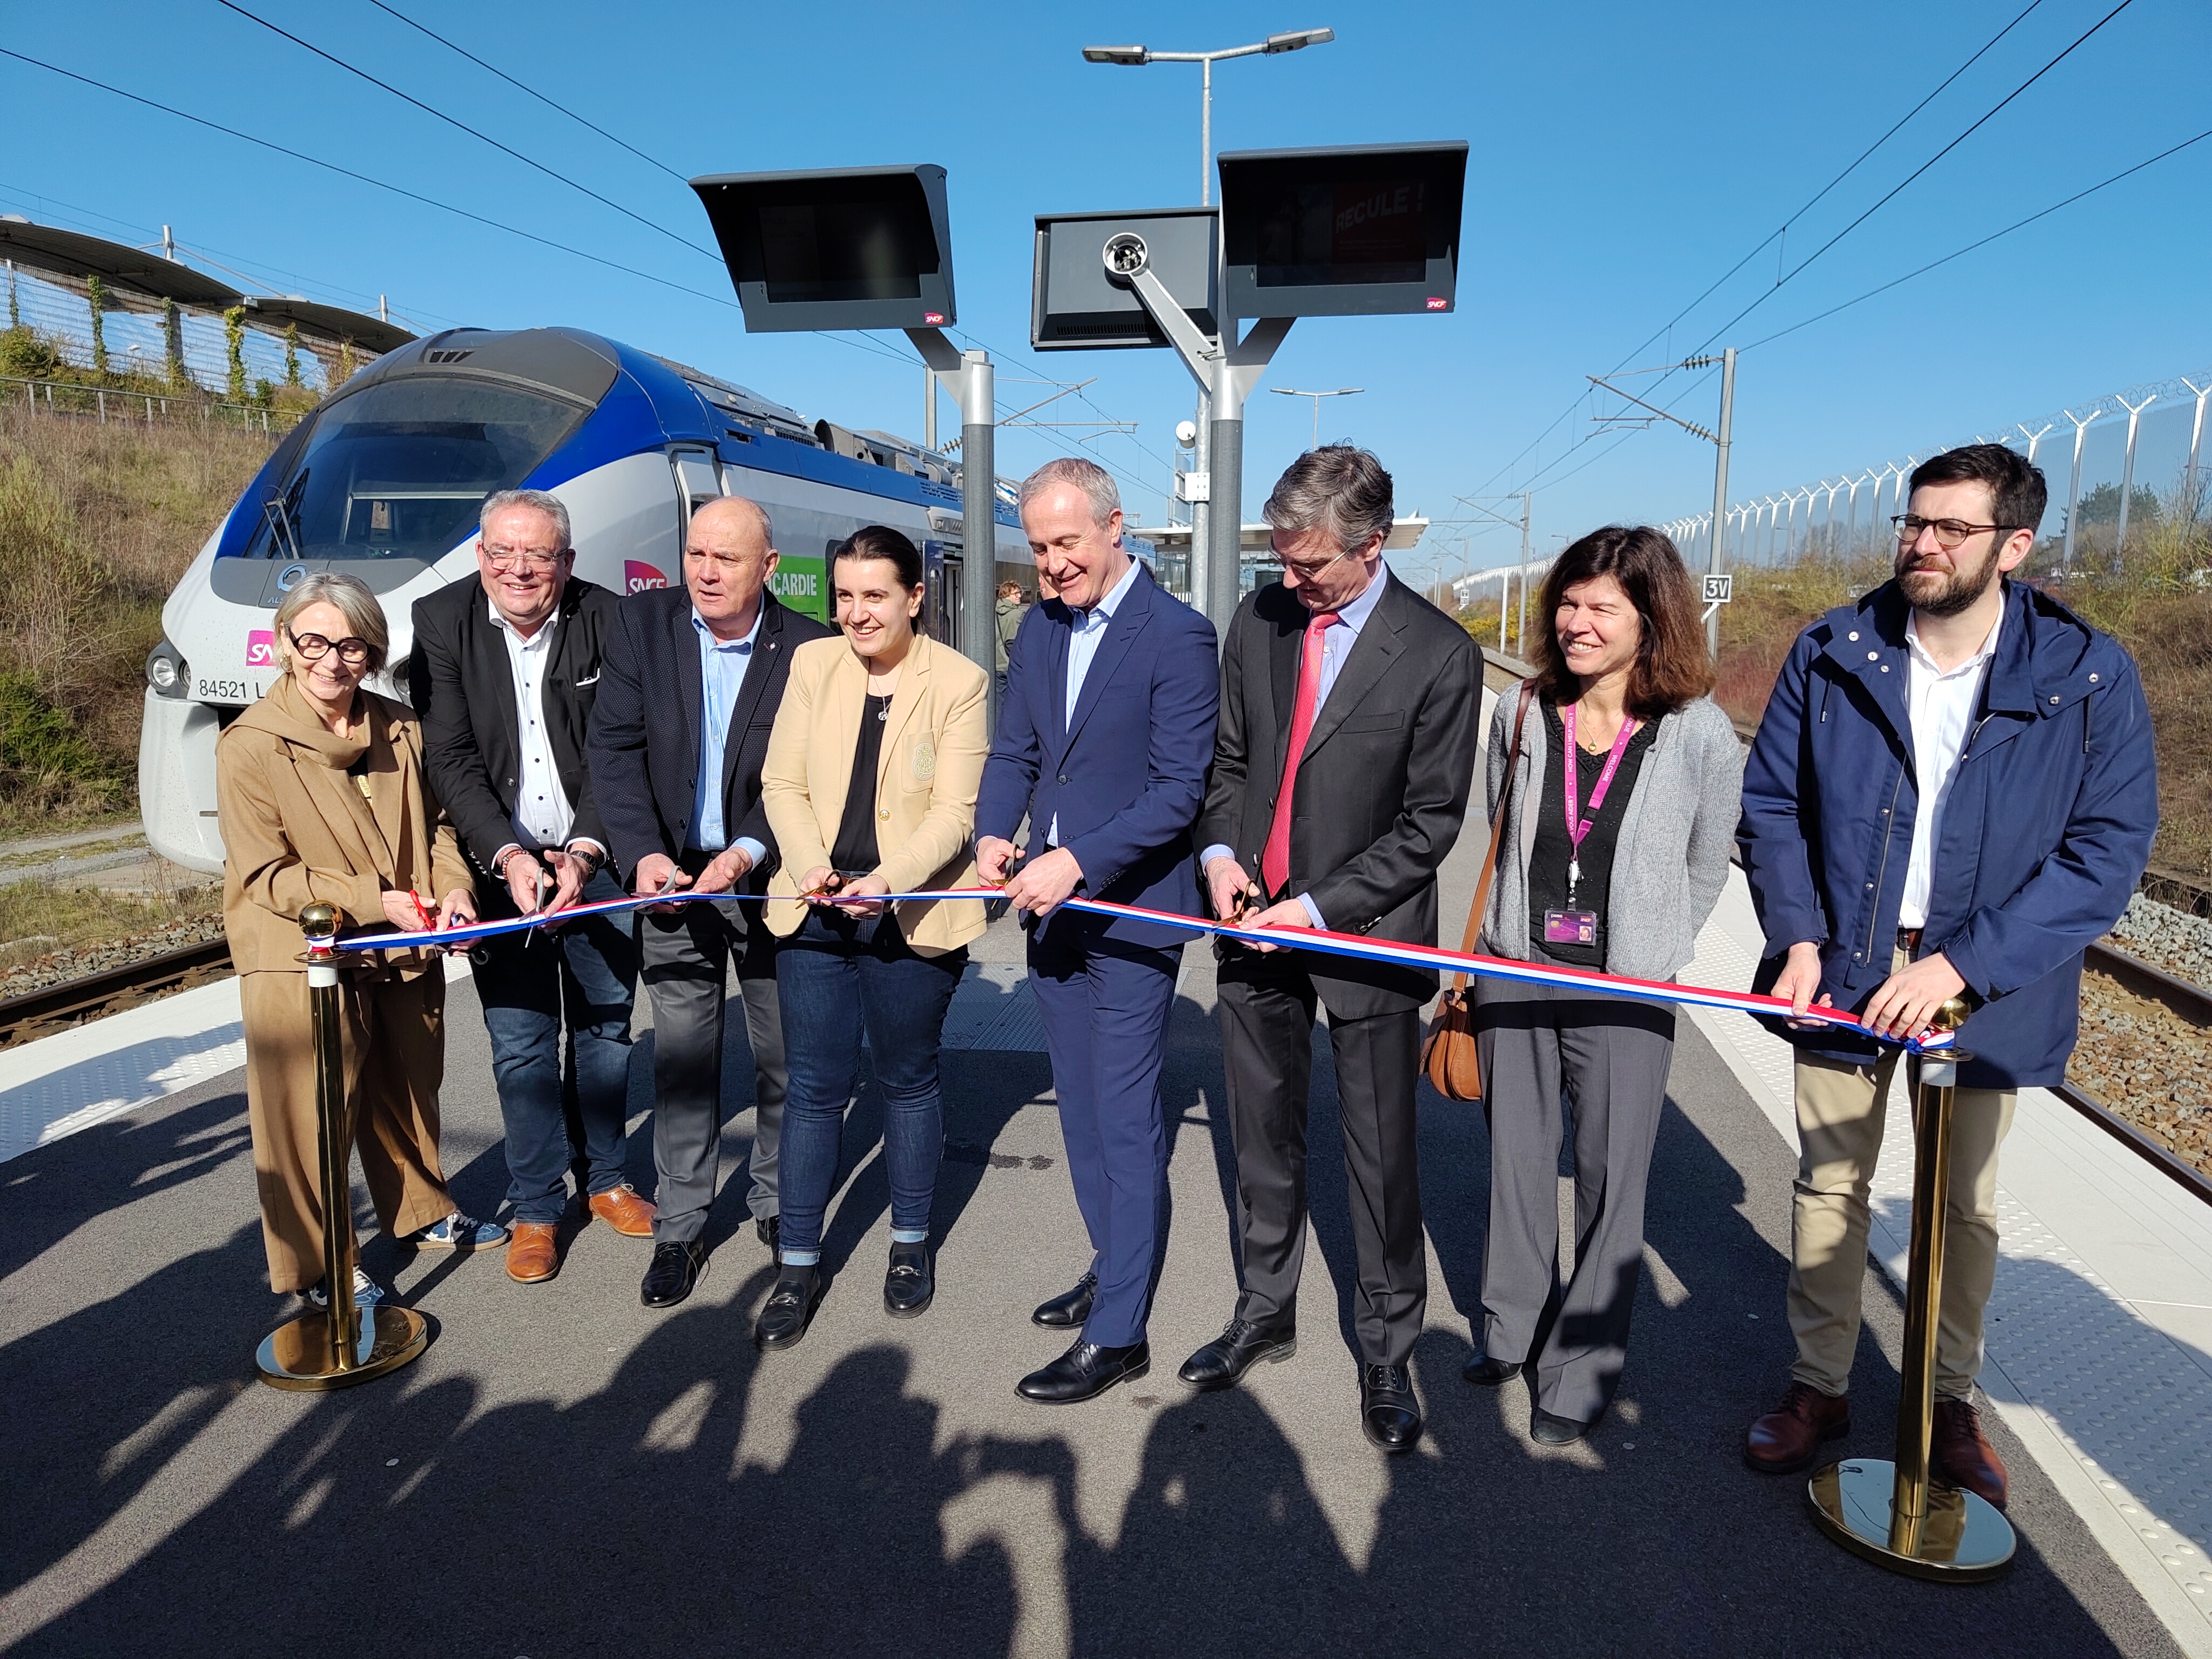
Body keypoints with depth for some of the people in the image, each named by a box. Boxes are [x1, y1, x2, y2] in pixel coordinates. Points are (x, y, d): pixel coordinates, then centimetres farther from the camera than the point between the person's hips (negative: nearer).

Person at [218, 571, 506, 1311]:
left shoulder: (399, 728, 3)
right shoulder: (250, 745, -13)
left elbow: (435, 822, 12)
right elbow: (265, 875, -14)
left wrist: (453, 887, -8)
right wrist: (373, 901, -23)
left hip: (407, 957, 5)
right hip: (302, 964, -5)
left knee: (409, 1093, 21)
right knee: (311, 1118, 4)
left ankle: (422, 1211, 42)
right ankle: (317, 1265, 22)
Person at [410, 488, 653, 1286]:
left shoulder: (606, 620, -7)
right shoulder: (440, 621, -6)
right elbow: (452, 759, -10)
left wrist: (584, 853, -19)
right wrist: (509, 857, -20)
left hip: (597, 859, 1)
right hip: (502, 863, -1)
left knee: (607, 1024, 13)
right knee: (521, 1042, 3)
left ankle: (604, 1177, 32)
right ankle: (536, 1208, 19)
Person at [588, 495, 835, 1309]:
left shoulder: (809, 649, -9)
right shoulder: (641, 622, -2)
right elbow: (614, 745, -5)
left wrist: (750, 852, -20)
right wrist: (644, 854, -15)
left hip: (770, 877, -1)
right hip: (672, 874, 1)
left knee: (785, 1057, 11)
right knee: (681, 1060, 7)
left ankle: (777, 1204, 31)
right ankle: (679, 1229, 21)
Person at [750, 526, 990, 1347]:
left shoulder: (959, 681, -6)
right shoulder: (812, 663, 5)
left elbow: (955, 812, -10)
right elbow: (781, 784, 4)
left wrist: (889, 880, -26)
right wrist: (811, 865, -14)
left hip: (912, 917, -2)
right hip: (815, 909, 2)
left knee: (907, 1079, 12)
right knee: (814, 1086, 6)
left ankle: (910, 1244, 31)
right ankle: (799, 1263, 19)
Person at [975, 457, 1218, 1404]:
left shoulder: (1175, 636, -13)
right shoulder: (1040, 628, 10)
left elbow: (1181, 786, -17)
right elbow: (1014, 751, 12)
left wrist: (1076, 860, -25)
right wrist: (992, 833, -7)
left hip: (1131, 910, -7)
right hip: (1053, 905, 7)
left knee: (1124, 1119, 0)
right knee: (1081, 1107, 18)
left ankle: (1118, 1334, 11)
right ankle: (1112, 1265, 37)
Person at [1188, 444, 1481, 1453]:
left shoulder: (1439, 655, -11)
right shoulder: (1260, 619, 3)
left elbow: (1429, 821, -10)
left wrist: (1319, 908, -16)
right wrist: (1221, 849, -5)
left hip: (1364, 935, -4)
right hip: (1255, 923, 5)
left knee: (1380, 1155, 7)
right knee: (1264, 1137, 16)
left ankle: (1386, 1350, 26)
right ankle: (1264, 1313, 36)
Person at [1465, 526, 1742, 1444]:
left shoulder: (1701, 736, -11)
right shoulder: (1523, 712, -1)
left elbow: (1704, 873, 2)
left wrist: (1640, 955, 9)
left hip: (1624, 994, -3)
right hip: (1513, 972, 4)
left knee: (1610, 1182, 5)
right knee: (1516, 1158, 16)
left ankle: (1582, 1370, 25)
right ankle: (1513, 1327, 38)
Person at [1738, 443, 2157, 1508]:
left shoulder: (2088, 679, -9)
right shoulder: (1832, 652, -4)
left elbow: (2111, 848, -11)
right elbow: (1770, 804, 1)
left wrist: (1964, 964, -19)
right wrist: (1798, 939, -11)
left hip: (1983, 983, -1)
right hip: (1842, 969, 1)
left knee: (1965, 1206, 15)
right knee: (1829, 1185, 10)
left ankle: (1950, 1399, 35)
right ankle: (1819, 1385, 27)